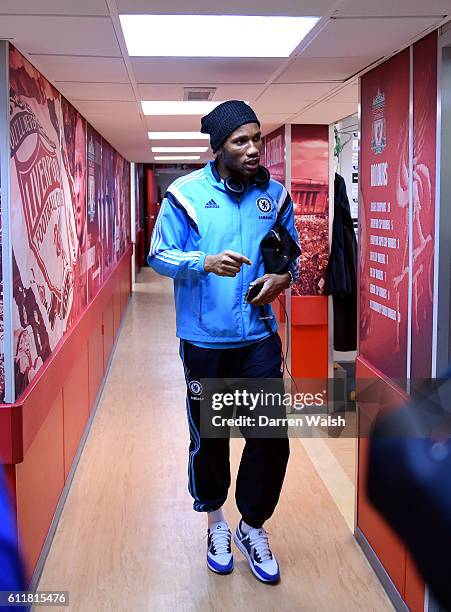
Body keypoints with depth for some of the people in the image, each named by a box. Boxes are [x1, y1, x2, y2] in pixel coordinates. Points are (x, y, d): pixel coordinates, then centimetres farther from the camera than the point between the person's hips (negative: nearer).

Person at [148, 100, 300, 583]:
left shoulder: (275, 194, 4)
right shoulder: (186, 194, -6)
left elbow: (293, 253, 13)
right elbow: (159, 254, -6)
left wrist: (283, 277, -9)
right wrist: (205, 262, -23)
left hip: (259, 336, 2)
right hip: (205, 339, -2)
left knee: (271, 434, 1)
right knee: (209, 435, 12)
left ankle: (252, 527, 24)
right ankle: (216, 523, 36)